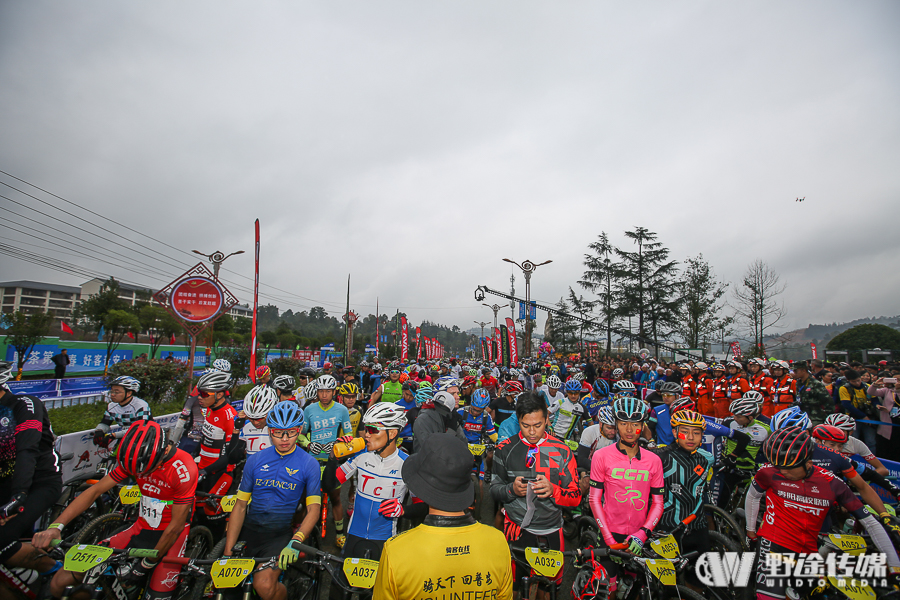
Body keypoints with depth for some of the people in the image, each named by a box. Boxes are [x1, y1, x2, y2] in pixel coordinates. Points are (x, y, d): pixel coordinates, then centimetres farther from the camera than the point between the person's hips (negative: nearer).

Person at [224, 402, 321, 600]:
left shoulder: (309, 464, -5)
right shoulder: (255, 460, 3)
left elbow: (313, 509, -7)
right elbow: (240, 506, 4)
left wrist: (296, 541, -23)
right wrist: (227, 552, -2)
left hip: (281, 533, -3)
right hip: (249, 529, 4)